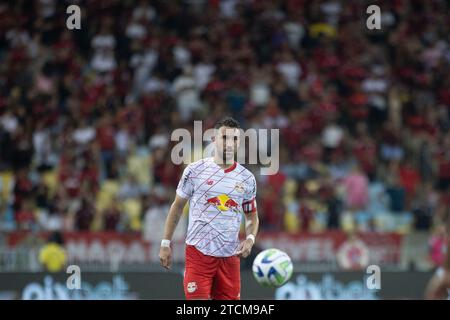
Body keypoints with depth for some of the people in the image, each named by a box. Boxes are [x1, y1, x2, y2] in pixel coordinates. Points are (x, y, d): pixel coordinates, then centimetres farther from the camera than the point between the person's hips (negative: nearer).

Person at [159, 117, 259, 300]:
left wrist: (250, 239, -5)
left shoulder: (247, 178, 7)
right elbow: (177, 207, 7)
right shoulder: (194, 171, -1)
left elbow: (252, 216, 16)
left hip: (230, 256, 3)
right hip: (198, 251, -3)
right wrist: (166, 243, 4)